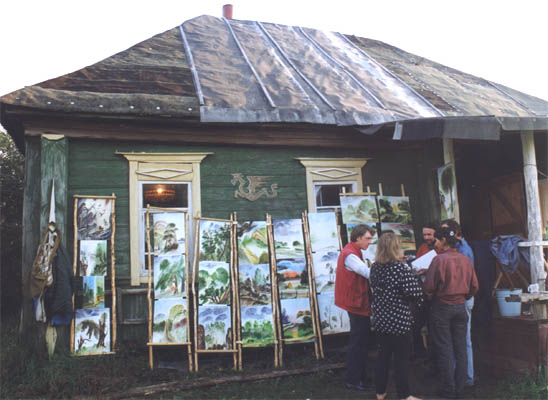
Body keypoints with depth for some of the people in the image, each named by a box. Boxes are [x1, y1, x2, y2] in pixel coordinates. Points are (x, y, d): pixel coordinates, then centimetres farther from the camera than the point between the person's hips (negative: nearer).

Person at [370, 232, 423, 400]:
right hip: (399, 322, -6)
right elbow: (416, 293, -20)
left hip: (380, 320, 6)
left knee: (383, 356, 17)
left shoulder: (375, 267, -1)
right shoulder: (400, 268, -19)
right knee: (402, 359, 8)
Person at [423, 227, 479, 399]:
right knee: (460, 348, 12)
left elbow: (429, 287, -13)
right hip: (460, 307, 5)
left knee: (445, 349, 3)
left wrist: (429, 298, 6)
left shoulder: (439, 259, -16)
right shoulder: (465, 259, 1)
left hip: (442, 307, -5)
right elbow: (474, 286, 8)